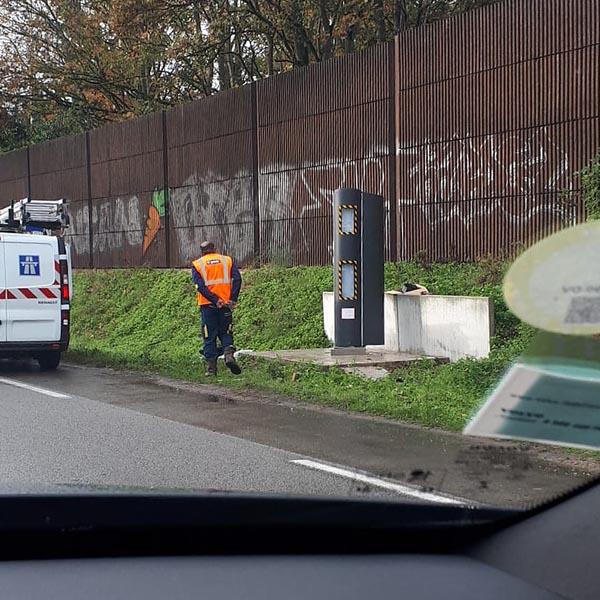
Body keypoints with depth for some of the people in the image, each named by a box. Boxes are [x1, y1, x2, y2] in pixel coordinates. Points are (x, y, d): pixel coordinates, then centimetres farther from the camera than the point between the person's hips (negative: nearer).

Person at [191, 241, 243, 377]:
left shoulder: (197, 265, 5)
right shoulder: (227, 260, 9)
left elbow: (200, 286, -10)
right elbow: (237, 279, -5)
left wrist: (215, 300, -13)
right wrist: (233, 299, -8)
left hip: (207, 305, -1)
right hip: (226, 304, 1)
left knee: (209, 337, 8)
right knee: (226, 333, 14)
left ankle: (211, 368, 7)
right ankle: (229, 354, -12)